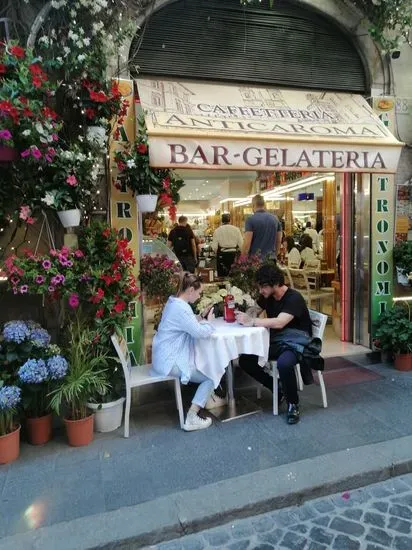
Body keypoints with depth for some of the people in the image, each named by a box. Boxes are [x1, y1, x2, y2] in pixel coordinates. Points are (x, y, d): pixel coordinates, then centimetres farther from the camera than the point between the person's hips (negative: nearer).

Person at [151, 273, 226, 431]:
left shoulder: (174, 302, 9)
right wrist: (208, 321, -6)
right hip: (170, 362, -10)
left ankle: (209, 398, 34)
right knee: (211, 376, -1)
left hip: (167, 356, 10)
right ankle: (191, 418, -3)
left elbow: (190, 325, 21)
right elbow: (201, 333, -25)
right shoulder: (181, 308, -24)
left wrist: (201, 317, 6)